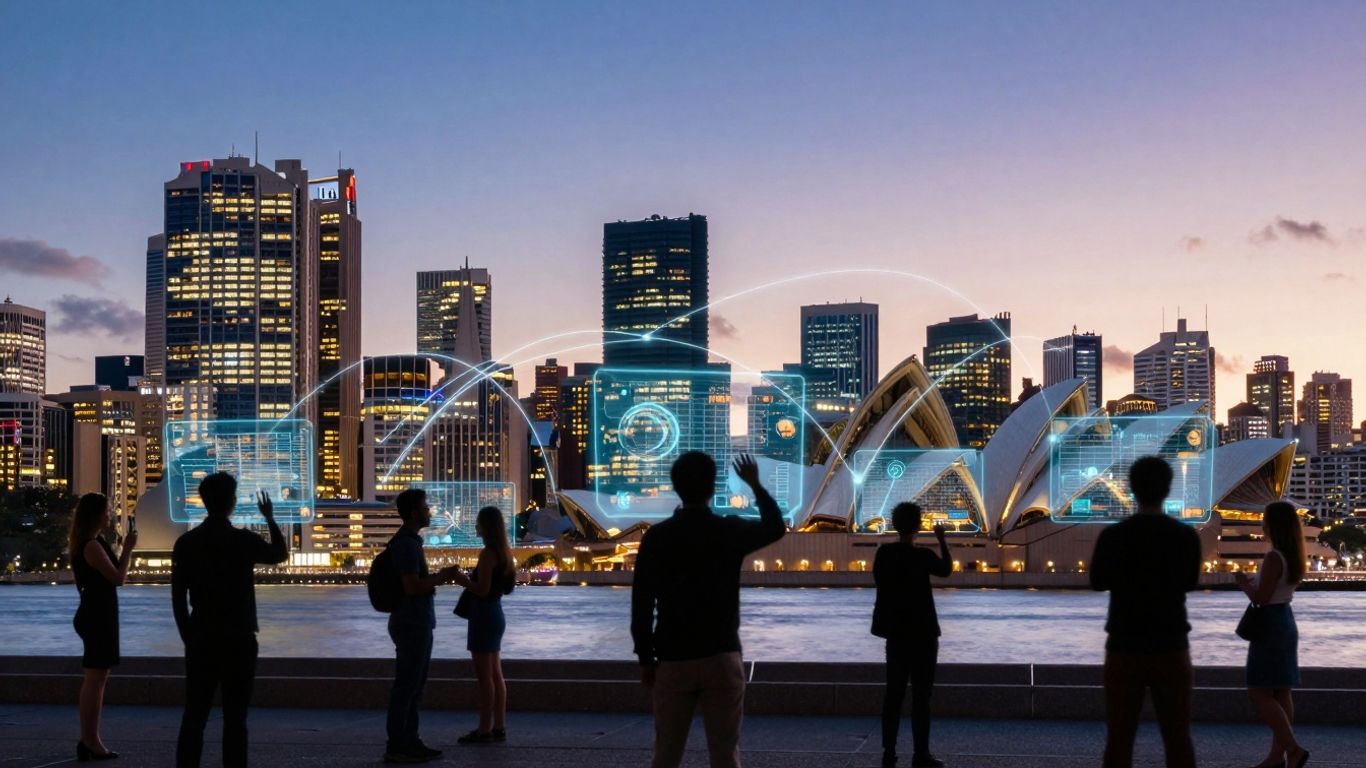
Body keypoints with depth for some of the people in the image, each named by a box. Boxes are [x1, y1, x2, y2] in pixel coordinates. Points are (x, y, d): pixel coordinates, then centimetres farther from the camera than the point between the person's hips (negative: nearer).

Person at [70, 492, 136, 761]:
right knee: (96, 678, -6)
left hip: (97, 615, 11)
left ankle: (89, 739, 21)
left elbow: (112, 573, 17)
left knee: (95, 678, 15)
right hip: (97, 616, -11)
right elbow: (118, 578, -18)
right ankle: (90, 741, -3)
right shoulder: (92, 546, -17)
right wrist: (128, 548, -10)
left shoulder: (93, 544, 13)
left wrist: (125, 550, 9)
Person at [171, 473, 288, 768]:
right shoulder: (243, 540, -8)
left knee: (194, 716, 7)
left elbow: (178, 597, 3)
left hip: (201, 639, 3)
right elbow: (280, 553, 13)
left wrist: (188, 637, 13)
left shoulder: (186, 542, 0)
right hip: (238, 639, -3)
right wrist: (270, 518, 25)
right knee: (234, 718, 2)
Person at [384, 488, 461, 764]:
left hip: (417, 623, 10)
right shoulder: (407, 544, -17)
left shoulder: (409, 541, 14)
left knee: (414, 686, 13)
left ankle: (409, 742, 19)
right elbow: (412, 587, -24)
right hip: (412, 624, -10)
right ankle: (396, 747, 0)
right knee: (406, 686, -5)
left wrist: (438, 577, 11)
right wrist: (442, 578, -12)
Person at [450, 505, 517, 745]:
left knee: (484, 676, -4)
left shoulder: (487, 554, -18)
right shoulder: (503, 552, 10)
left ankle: (484, 730, 0)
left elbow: (482, 590, -21)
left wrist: (462, 579, -7)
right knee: (495, 675, 12)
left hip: (484, 617, -9)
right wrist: (468, 580, 15)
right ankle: (499, 727, 16)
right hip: (495, 615, 9)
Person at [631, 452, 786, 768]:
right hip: (721, 658, -1)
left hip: (673, 660, 1)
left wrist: (646, 658, 6)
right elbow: (776, 527, 18)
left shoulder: (656, 537, -3)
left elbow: (641, 604, -2)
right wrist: (756, 485, 29)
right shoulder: (730, 531, -3)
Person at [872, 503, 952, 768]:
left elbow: (881, 584, 4)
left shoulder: (883, 553, -2)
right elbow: (946, 570, 5)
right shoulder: (923, 556, -14)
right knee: (921, 693, 1)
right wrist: (942, 540, 14)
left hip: (896, 630, 5)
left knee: (894, 691, 9)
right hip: (921, 631, -5)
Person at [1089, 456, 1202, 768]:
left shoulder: (1112, 536, -9)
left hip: (1124, 648, -1)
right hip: (1171, 648, 1)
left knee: (1119, 737, 5)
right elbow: (1190, 582, 12)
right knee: (1178, 737, 8)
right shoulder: (1186, 536, -5)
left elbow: (1098, 582, 5)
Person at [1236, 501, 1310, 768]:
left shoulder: (1273, 558, -19)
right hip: (1285, 622, 9)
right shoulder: (1293, 556, 9)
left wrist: (1243, 583, -4)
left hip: (1271, 626, -9)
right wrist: (1253, 582, 14)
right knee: (1280, 693, 11)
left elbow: (1260, 598, -20)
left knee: (1259, 693, -6)